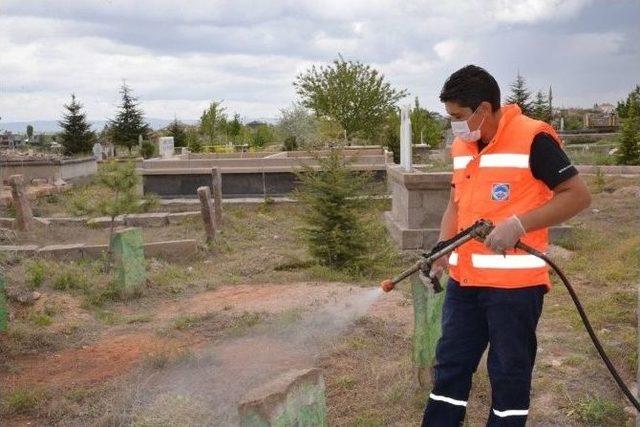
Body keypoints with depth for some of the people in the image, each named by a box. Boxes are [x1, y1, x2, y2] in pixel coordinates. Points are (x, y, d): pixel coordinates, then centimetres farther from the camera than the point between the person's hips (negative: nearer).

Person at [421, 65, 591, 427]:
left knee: (509, 373, 7)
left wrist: (518, 224, -21)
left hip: (515, 282, -7)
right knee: (450, 365, 13)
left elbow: (578, 195, -11)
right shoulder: (462, 146, 10)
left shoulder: (533, 139, -12)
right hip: (464, 280, 7)